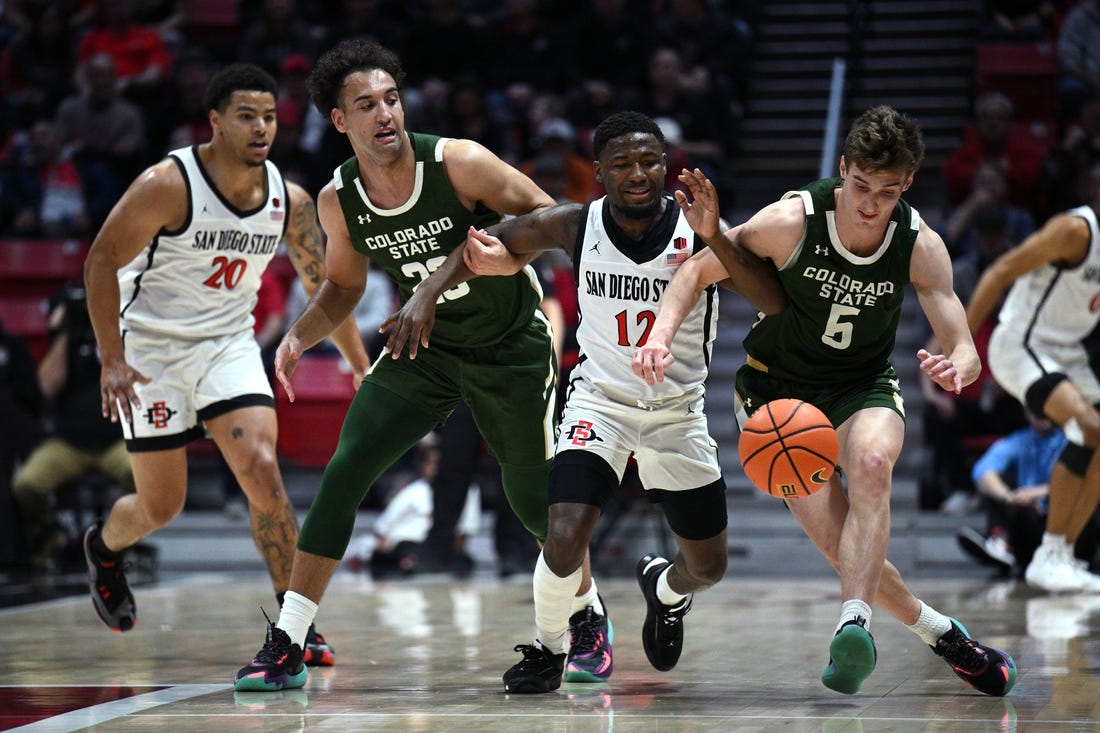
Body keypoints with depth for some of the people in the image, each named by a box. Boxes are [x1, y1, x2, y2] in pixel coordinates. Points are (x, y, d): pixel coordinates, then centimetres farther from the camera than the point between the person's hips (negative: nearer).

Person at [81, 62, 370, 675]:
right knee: (161, 505, 4)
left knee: (261, 468, -18)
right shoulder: (167, 186, -19)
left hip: (229, 345, 3)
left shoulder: (290, 200, -5)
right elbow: (102, 261, -14)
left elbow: (324, 285, 7)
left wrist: (363, 370, 4)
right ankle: (104, 547, 41)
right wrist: (113, 360, -19)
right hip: (153, 347, -3)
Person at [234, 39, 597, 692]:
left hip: (512, 346, -3)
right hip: (426, 346, 3)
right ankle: (286, 646, -10)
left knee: (536, 500, 4)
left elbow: (549, 216, -15)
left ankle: (589, 617, 34)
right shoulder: (339, 202, -11)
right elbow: (345, 286, 7)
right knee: (344, 473, -13)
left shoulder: (459, 163, -24)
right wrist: (300, 337, -12)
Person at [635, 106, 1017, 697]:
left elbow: (965, 352, -14)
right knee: (836, 539, -16)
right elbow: (698, 271, -11)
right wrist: (661, 333, -29)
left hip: (864, 385, 1)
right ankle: (938, 632, 5)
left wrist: (955, 369, -39)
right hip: (778, 385, -1)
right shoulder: (793, 220, -21)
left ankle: (853, 625, -40)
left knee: (871, 462, -35)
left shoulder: (920, 245, -15)